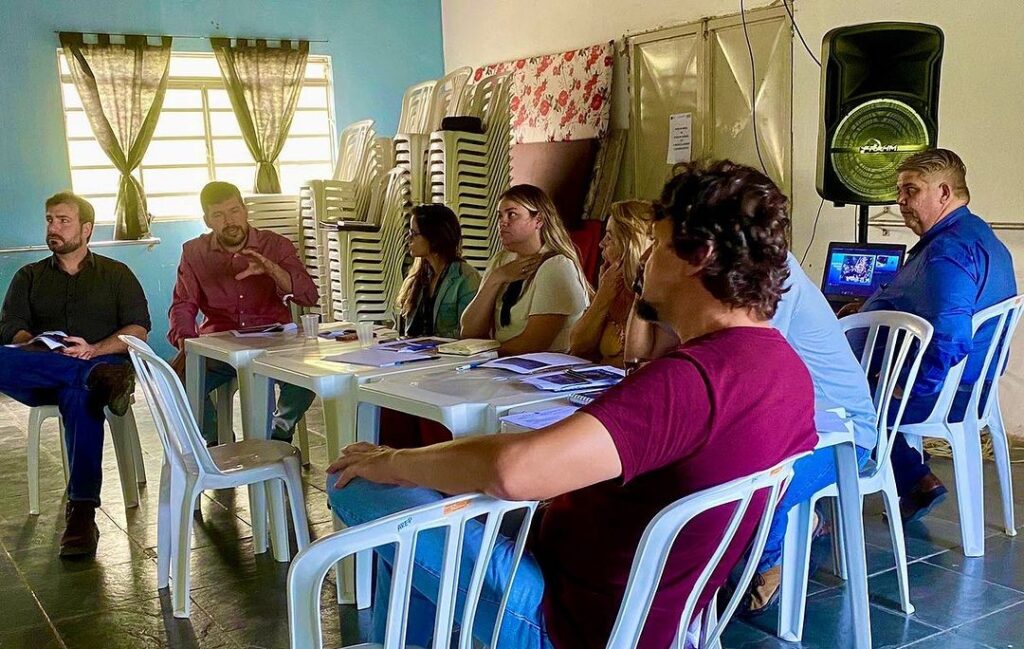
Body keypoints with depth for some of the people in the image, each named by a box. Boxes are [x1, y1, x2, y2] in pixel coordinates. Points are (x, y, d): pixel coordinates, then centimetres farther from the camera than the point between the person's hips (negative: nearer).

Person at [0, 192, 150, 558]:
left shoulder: (116, 274, 19)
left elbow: (138, 329, 5)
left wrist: (94, 349, -14)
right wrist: (34, 345, -15)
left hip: (102, 362, -2)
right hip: (39, 377, 3)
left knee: (79, 395, -40)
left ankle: (82, 511, -47)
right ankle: (101, 378, -43)